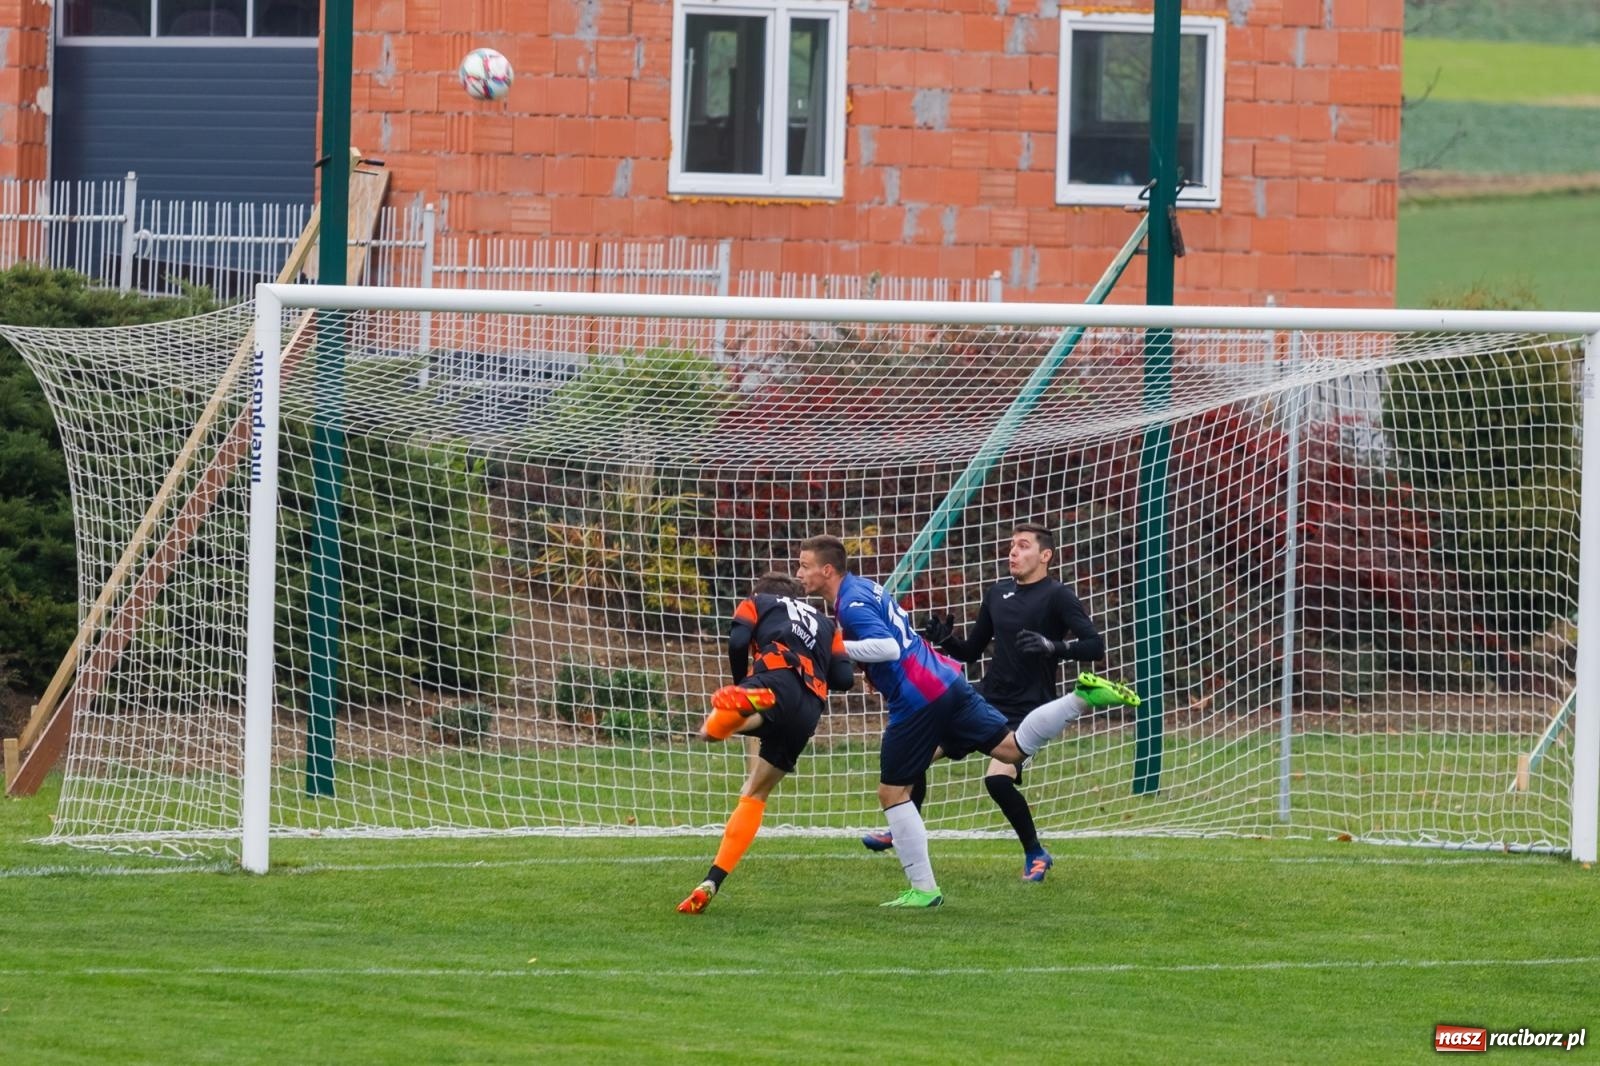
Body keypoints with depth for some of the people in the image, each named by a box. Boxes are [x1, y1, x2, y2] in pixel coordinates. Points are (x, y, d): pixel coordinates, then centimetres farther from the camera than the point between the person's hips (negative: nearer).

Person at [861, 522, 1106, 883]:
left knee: (998, 778, -27)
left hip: (1026, 710, -7)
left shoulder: (1057, 597, -10)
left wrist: (1052, 647, -33)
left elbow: (1095, 646, -18)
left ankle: (1036, 854, -5)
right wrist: (946, 640, -3)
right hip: (986, 700, 7)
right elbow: (972, 650, 17)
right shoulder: (998, 593, 10)